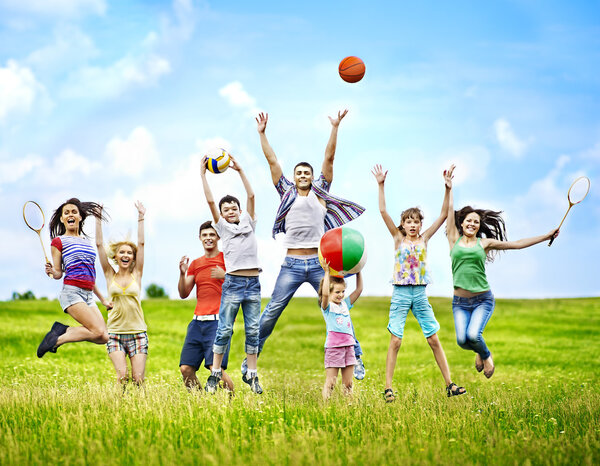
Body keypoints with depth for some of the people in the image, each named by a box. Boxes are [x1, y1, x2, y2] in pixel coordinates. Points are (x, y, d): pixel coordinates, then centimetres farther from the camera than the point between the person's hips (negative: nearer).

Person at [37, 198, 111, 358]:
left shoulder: (86, 240, 21)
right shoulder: (58, 241, 4)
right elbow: (58, 273, 3)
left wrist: (102, 299, 26)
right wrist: (52, 272, -20)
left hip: (88, 295, 7)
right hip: (71, 292, -7)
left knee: (104, 338, -8)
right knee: (99, 332, -20)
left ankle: (62, 330, 6)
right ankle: (58, 339, -5)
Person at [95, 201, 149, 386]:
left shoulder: (136, 274, 7)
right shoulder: (110, 275, 8)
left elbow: (141, 243, 3)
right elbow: (99, 244, 4)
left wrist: (141, 218, 1)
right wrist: (98, 219, 1)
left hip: (137, 332, 0)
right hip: (115, 332, 0)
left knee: (138, 377, -7)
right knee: (122, 374, -15)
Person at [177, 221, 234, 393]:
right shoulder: (195, 264, 19)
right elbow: (183, 294, 15)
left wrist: (225, 275, -18)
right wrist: (182, 274, -1)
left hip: (218, 320, -5)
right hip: (198, 320, 5)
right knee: (186, 369, -4)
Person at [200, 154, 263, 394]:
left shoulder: (248, 223, 14)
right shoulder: (223, 228, 9)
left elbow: (251, 196, 9)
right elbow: (210, 201, 2)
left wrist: (240, 171, 7)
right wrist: (203, 174, 1)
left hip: (253, 283, 2)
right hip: (233, 282, -2)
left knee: (252, 330, 3)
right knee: (224, 330, -3)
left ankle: (251, 375, 9)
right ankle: (215, 374, 4)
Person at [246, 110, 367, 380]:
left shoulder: (320, 193, 10)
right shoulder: (287, 194, 11)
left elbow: (329, 158, 5)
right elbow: (272, 161, 9)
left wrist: (335, 128, 0)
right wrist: (262, 133, 7)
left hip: (318, 264, 0)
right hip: (292, 265, 0)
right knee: (272, 312, -2)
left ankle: (355, 356, 6)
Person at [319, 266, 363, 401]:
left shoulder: (345, 304, 17)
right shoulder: (327, 306, -1)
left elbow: (359, 289, 18)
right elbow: (325, 294, -22)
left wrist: (358, 272, 11)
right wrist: (327, 273, -19)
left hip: (349, 346, 6)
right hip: (333, 347, -6)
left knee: (348, 384, 7)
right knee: (330, 383, -5)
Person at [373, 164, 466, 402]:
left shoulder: (424, 239, 7)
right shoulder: (398, 238, 3)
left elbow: (444, 215, 2)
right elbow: (383, 211, -6)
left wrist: (448, 189, -6)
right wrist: (381, 186, -13)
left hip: (420, 294, 2)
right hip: (400, 293, -2)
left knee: (434, 339, 4)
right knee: (395, 340, -5)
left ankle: (449, 384, 8)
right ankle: (388, 388, -2)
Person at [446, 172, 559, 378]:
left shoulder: (484, 243, 7)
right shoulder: (455, 239, 7)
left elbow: (517, 244, 11)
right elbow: (450, 209, 9)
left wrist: (546, 236, 10)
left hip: (483, 299, -1)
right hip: (460, 301, 1)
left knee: (473, 335, -21)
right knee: (462, 340, -13)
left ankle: (485, 356, 14)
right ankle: (480, 351, 24)